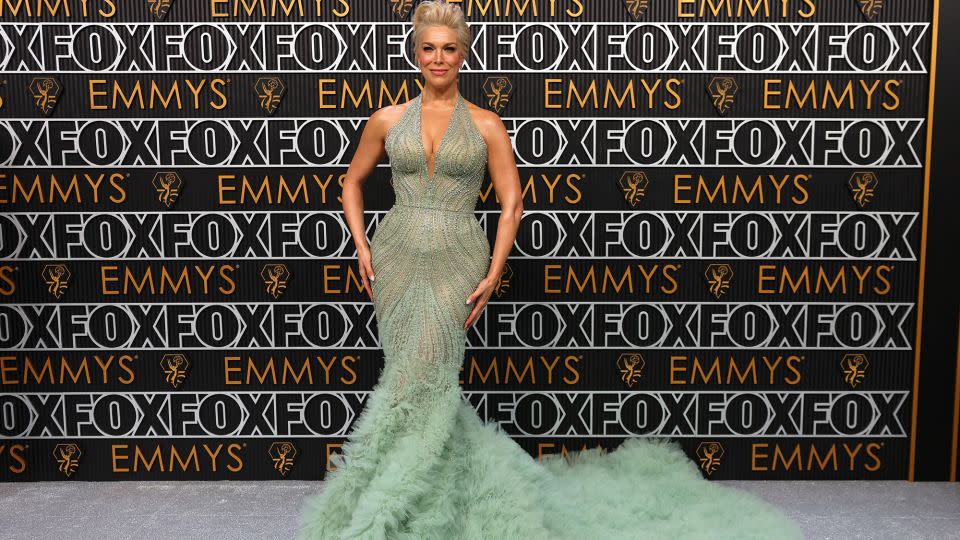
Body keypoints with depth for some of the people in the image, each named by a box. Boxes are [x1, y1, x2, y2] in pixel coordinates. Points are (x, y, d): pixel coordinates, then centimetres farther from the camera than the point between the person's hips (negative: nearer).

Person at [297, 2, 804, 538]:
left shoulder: (486, 125, 4)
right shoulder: (388, 120, 9)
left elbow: (512, 204, 5)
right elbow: (353, 182, 21)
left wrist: (493, 275, -5)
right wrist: (361, 246, 8)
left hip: (457, 256, -2)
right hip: (397, 252, 3)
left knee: (424, 369, -18)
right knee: (415, 373, -4)